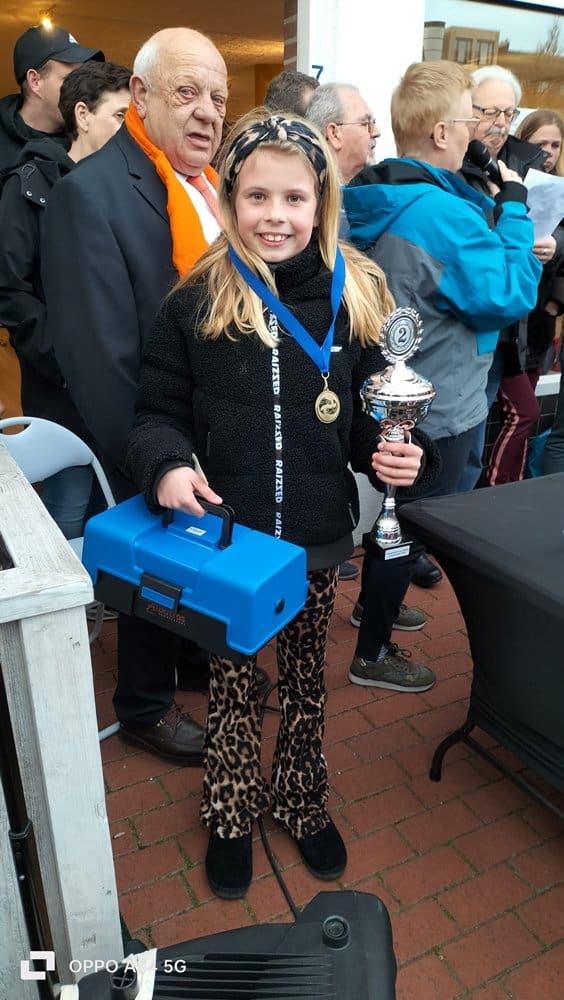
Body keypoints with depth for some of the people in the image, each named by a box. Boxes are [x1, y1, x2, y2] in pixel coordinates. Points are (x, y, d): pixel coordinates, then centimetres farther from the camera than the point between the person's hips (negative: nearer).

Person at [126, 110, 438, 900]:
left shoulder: (356, 296, -3)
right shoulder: (196, 301, -8)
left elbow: (369, 413, 5)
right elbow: (159, 412, -3)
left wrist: (391, 453, -15)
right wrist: (167, 465, -22)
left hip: (318, 536, 2)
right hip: (225, 535, -1)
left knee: (307, 677, 20)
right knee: (231, 679, 16)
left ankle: (303, 802, 45)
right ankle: (231, 815, 41)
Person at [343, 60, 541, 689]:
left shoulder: (375, 200, 3)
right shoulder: (443, 213, -25)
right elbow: (511, 295, -21)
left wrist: (491, 205, 8)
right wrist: (514, 206, -11)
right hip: (436, 408, -9)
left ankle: (373, 606, 45)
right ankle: (370, 654, 22)